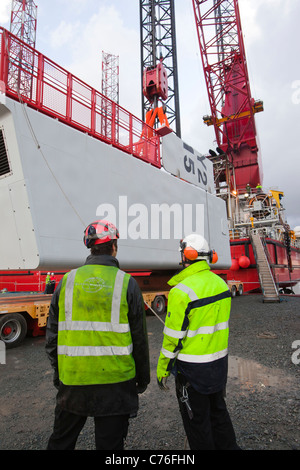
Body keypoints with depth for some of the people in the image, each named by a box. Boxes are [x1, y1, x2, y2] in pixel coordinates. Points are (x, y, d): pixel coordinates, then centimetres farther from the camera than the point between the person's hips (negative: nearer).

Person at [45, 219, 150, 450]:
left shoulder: (67, 281, -3)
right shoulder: (127, 283, -11)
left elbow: (52, 334, 4)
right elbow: (139, 338, -5)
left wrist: (58, 371, 17)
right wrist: (143, 376, 9)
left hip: (73, 379, 3)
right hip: (115, 380, -2)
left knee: (61, 440, 25)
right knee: (110, 442, 16)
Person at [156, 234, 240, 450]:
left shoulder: (181, 291, -24)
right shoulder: (221, 283, -2)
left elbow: (173, 337, -19)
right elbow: (220, 324, 9)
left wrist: (162, 370, -6)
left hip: (193, 367, -7)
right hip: (219, 362, 7)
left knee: (196, 418, 14)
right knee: (218, 410, 26)